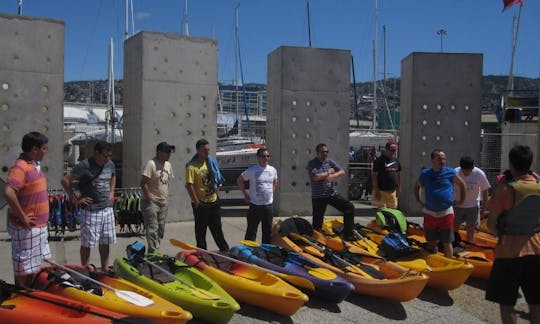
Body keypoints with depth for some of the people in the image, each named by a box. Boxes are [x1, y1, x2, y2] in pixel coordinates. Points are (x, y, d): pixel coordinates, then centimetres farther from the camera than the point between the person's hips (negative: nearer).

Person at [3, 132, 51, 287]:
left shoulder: (34, 165, 9)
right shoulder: (20, 167, -21)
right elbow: (8, 193, -34)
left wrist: (41, 221, 13)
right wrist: (23, 217, -25)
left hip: (39, 226, 9)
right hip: (26, 228, -9)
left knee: (33, 265, 20)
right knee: (24, 268, 4)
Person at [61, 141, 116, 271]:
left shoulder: (110, 164, 6)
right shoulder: (84, 166, -14)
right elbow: (65, 180, -14)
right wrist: (75, 199, -11)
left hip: (107, 208, 6)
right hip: (91, 210, -6)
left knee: (105, 242, 13)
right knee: (87, 243, 2)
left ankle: (105, 270, 24)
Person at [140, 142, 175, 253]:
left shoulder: (168, 165, 11)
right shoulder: (151, 164, -14)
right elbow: (143, 182, -18)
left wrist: (166, 196, 13)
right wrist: (149, 197, -18)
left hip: (164, 202, 8)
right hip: (151, 202, -8)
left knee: (161, 228, 12)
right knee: (152, 228, -10)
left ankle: (156, 250, 22)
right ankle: (152, 252, -9)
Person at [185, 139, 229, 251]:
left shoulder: (211, 162, 8)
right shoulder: (192, 166, -14)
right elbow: (189, 185, -18)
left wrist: (217, 195, 11)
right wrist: (197, 203, -17)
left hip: (213, 201, 6)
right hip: (201, 204, -6)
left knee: (217, 229, 18)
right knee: (201, 231, 5)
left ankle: (225, 250, 28)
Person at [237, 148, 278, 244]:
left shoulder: (272, 170, 5)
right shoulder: (252, 170, -11)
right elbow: (239, 180, -3)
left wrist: (271, 192, 11)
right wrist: (245, 195, -6)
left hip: (268, 204, 5)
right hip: (255, 205, -5)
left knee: (268, 230, 15)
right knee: (251, 231, 1)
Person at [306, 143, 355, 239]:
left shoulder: (330, 162, 6)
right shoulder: (312, 164, -8)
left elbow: (342, 172, 1)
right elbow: (316, 177, -24)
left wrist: (333, 176, -19)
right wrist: (329, 172, -11)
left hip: (332, 194, 4)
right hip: (318, 197, -4)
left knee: (350, 207, -5)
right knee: (317, 223, 0)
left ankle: (348, 235, 3)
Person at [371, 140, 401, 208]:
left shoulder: (396, 161, 12)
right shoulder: (379, 161, -8)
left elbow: (398, 175, 19)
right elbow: (374, 175, -11)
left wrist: (399, 188, 14)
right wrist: (376, 190, -15)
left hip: (393, 191, 6)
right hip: (382, 191, -6)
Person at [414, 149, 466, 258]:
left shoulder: (450, 172, -4)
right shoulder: (425, 173, 0)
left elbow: (462, 185, 11)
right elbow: (417, 186, 18)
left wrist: (461, 201, 7)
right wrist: (418, 200, 9)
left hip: (446, 213, -2)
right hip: (429, 213, 2)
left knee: (447, 242, 4)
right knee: (431, 242, 13)